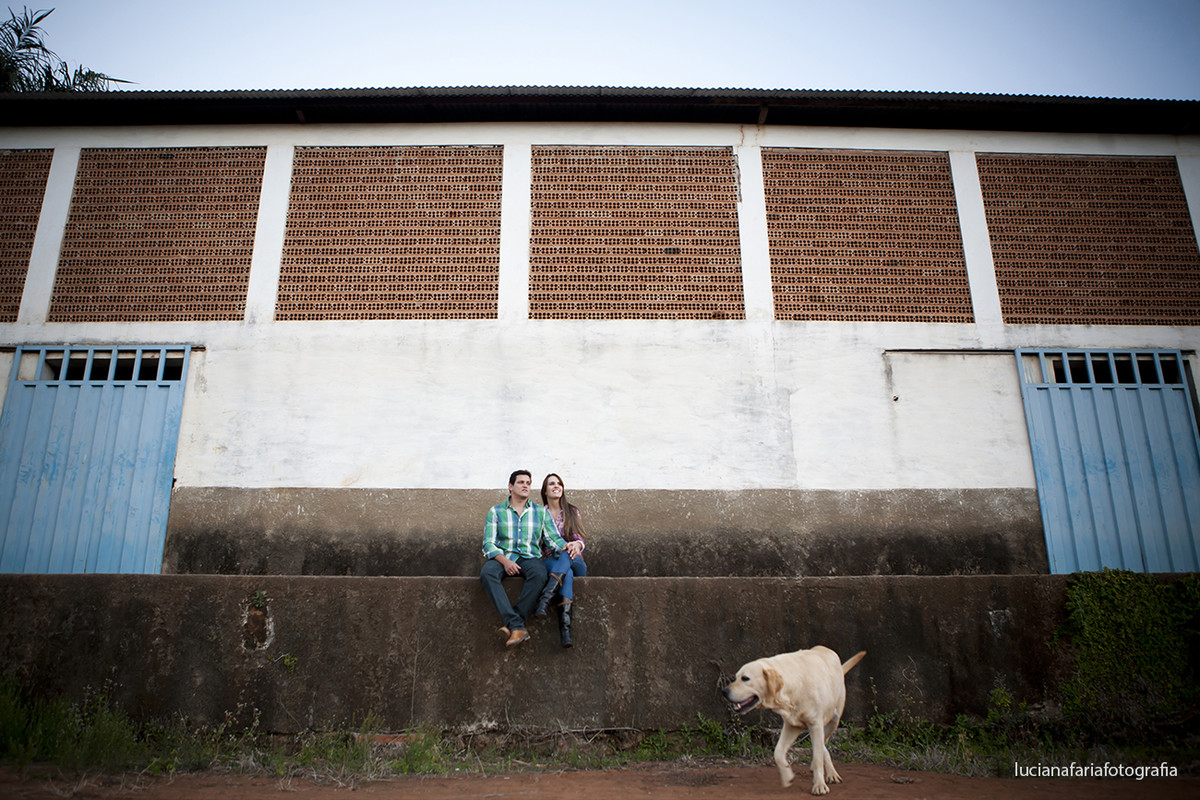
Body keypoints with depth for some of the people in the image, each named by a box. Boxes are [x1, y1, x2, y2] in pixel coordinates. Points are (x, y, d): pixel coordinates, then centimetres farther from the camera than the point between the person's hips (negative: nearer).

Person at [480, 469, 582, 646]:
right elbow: (488, 544, 2)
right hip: (502, 557, -1)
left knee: (539, 574, -35)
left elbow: (553, 538, 9)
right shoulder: (495, 511, 10)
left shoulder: (541, 511, 16)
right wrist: (504, 561, -17)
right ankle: (517, 625, -42)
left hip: (530, 557, 1)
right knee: (487, 573, -35)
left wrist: (566, 546, -15)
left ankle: (511, 623, -32)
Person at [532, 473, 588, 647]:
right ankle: (565, 626, -56)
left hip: (574, 563, 1)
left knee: (567, 554, -38)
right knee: (567, 572, -38)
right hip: (548, 562, -1)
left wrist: (576, 545, -23)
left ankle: (544, 600, -56)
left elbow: (579, 539, 3)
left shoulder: (573, 513, 15)